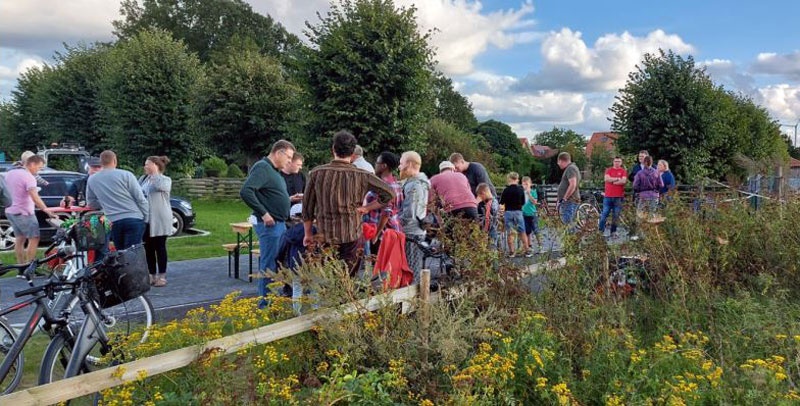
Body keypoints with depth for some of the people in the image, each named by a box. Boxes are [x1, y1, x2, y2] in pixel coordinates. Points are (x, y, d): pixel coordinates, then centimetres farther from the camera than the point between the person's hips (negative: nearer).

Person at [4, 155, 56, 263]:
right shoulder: (29, 177, -20)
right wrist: (49, 212, -34)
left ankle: (21, 265, 22)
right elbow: (35, 198, -32)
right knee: (34, 239, -1)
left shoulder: (10, 173, 7)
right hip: (24, 213, -9)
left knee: (19, 239, 16)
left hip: (11, 211, 9)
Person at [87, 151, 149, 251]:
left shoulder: (92, 180, 9)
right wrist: (146, 218, 5)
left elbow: (91, 204, 18)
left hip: (113, 222, 4)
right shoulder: (126, 175, -4)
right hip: (133, 219, -4)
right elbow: (140, 199, -4)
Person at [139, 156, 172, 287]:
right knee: (148, 248, 8)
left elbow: (159, 186, -26)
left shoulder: (165, 180, -4)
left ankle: (162, 276, 7)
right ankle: (152, 275, 17)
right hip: (145, 219, 5)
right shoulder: (143, 179, 12)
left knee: (160, 247, 1)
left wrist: (154, 172, -16)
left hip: (159, 220, -5)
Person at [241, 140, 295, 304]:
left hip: (280, 223, 10)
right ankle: (265, 305, 5)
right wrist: (263, 214, -23)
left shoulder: (275, 171, 17)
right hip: (269, 223, -10)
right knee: (268, 266, -3)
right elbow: (245, 192, -25)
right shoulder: (262, 167, -13)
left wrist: (289, 199, 15)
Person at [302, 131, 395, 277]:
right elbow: (389, 193, -4)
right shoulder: (361, 176, -5)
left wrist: (308, 234, 15)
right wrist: (366, 208, 2)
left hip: (324, 236, 1)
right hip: (352, 236, -1)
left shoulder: (316, 173, -2)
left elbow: (307, 206, 4)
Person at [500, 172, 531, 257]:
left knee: (509, 233, 6)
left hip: (508, 212, -1)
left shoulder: (506, 190, -8)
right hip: (518, 212, 1)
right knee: (522, 232, 9)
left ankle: (512, 252, 7)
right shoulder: (521, 189, -3)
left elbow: (502, 203, -5)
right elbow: (523, 203, 5)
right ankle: (527, 251, 10)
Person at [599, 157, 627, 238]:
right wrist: (617, 179, -9)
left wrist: (613, 181, -8)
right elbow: (606, 178, -8)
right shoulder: (608, 170, 9)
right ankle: (601, 230, 7)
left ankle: (613, 231, 11)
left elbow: (623, 181, -10)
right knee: (604, 214, -2)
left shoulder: (623, 171, 6)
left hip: (618, 197, 0)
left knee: (616, 215, 3)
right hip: (608, 196, 0)